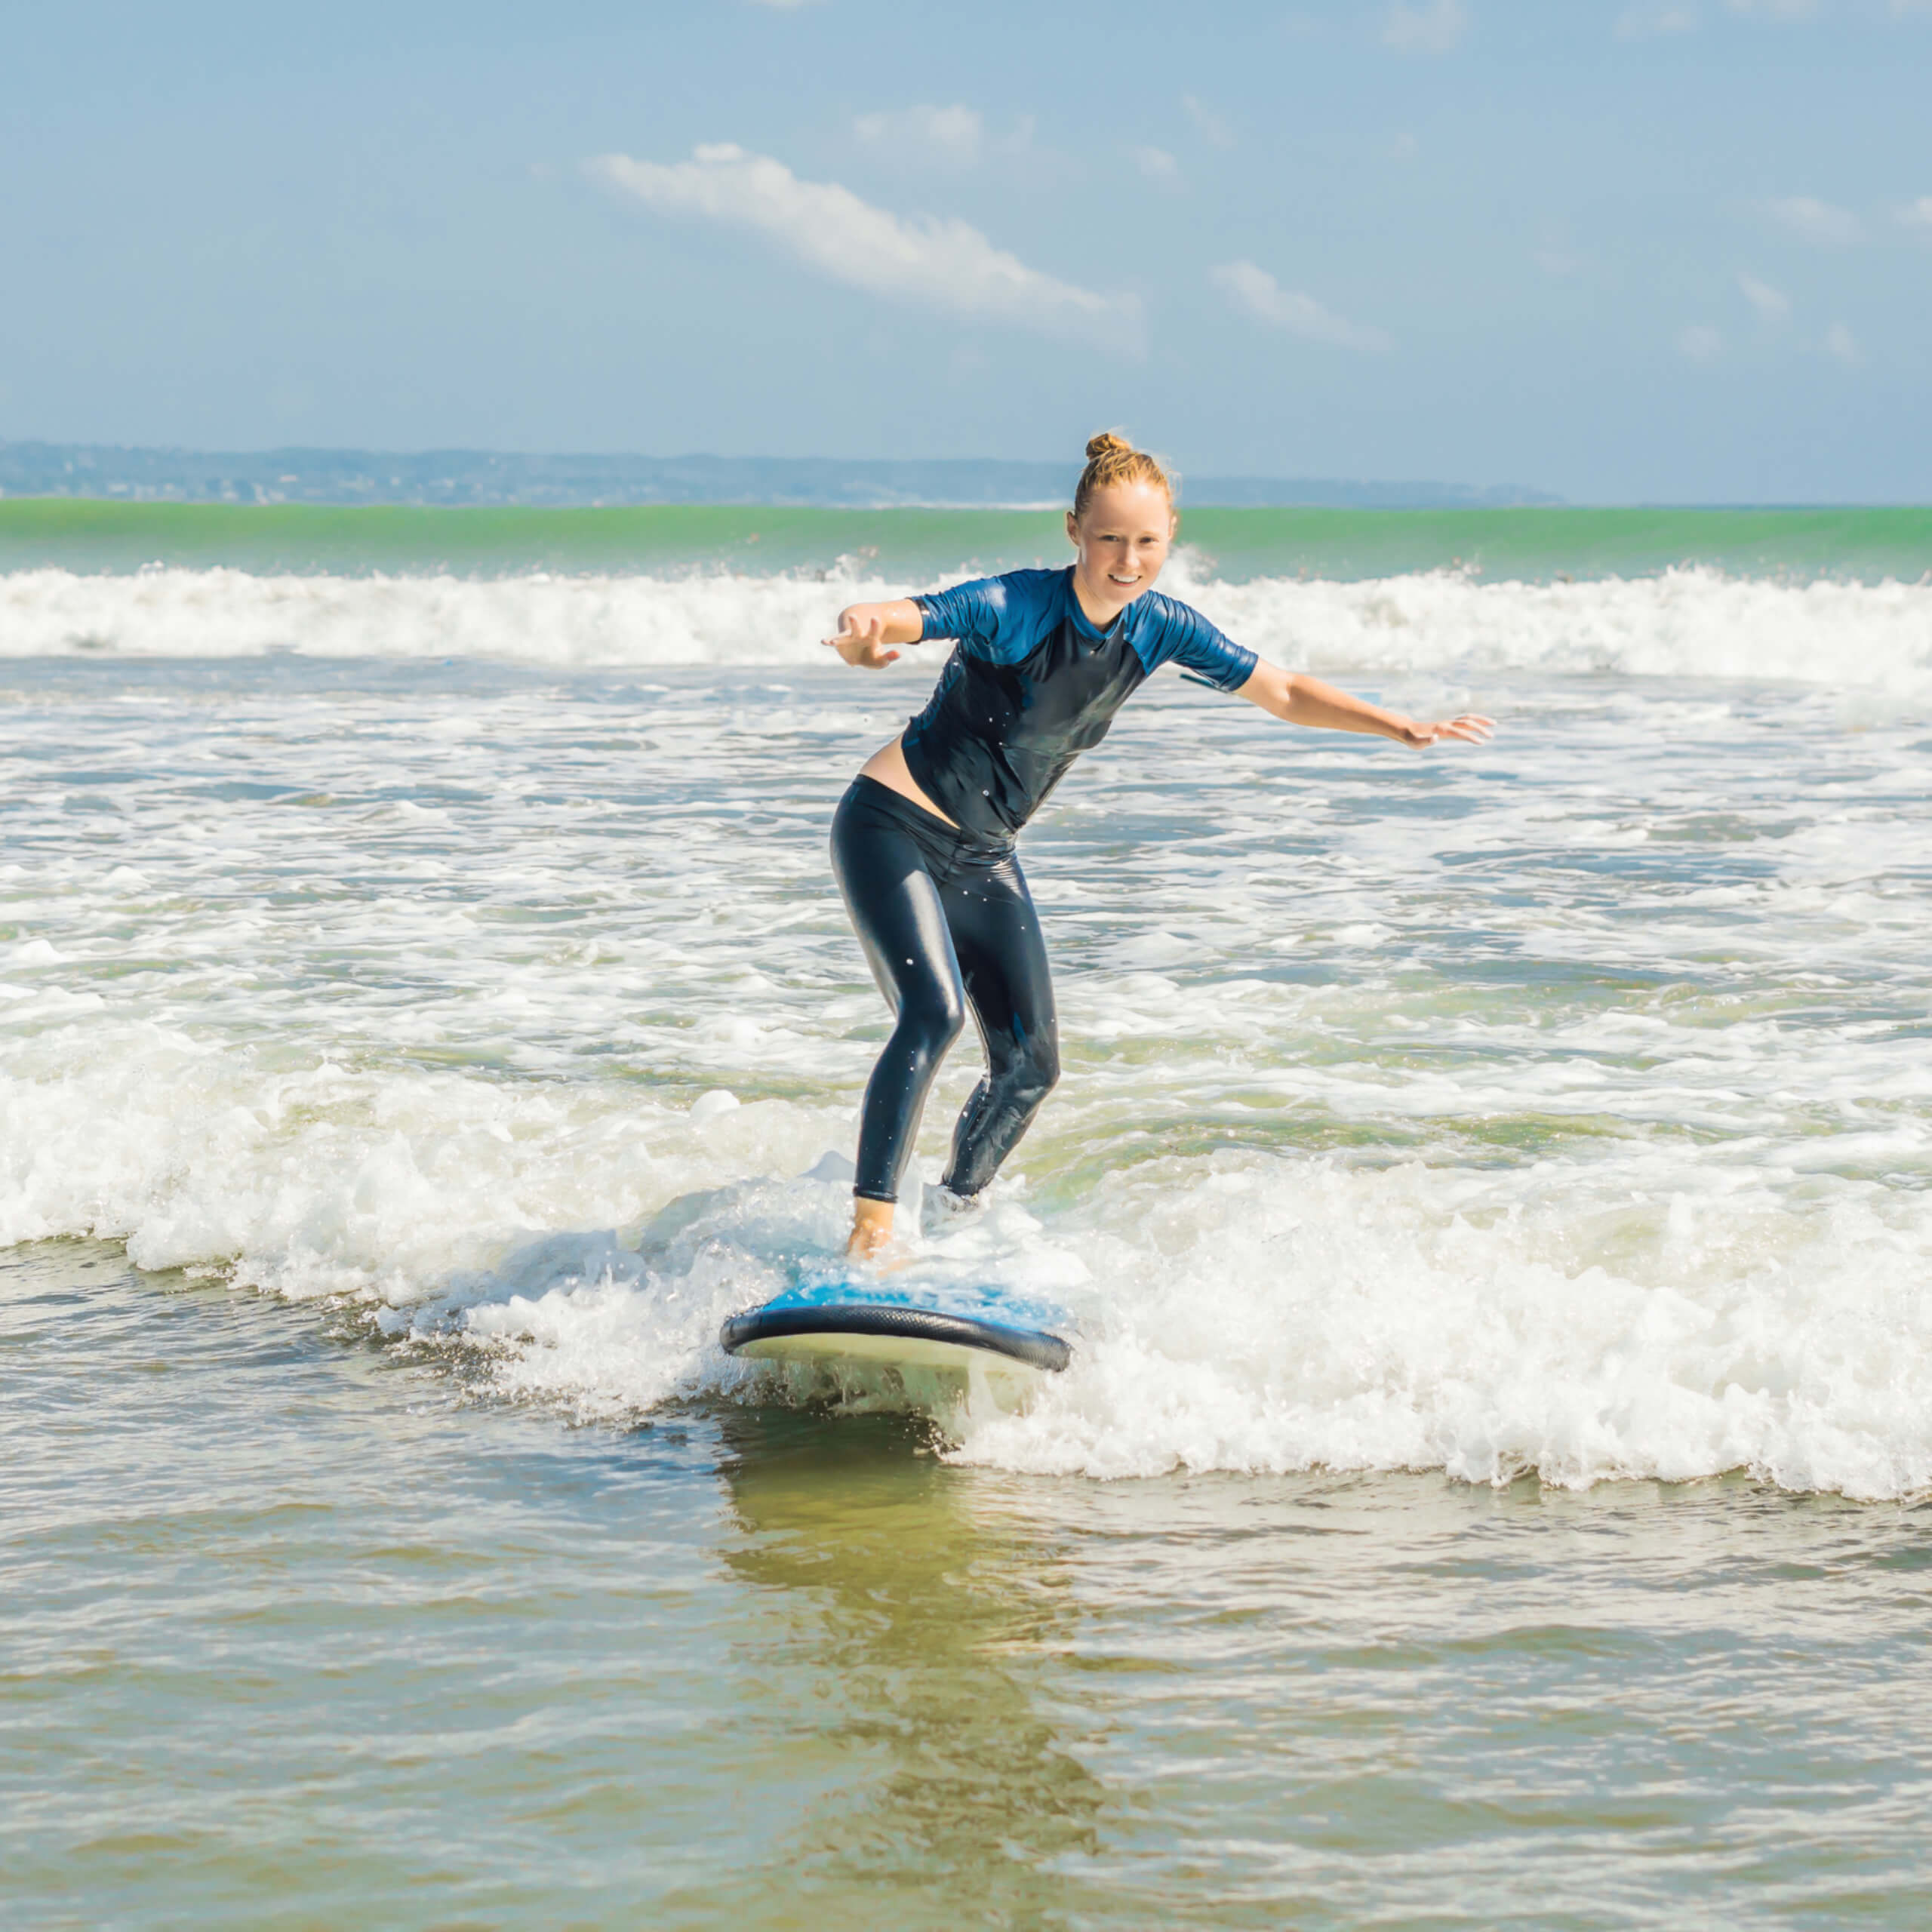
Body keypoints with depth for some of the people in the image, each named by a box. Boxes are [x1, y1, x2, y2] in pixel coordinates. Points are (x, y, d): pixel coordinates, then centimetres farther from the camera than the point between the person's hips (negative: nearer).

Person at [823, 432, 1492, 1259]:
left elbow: (1282, 692, 5)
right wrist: (864, 630, -63)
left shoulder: (1159, 629, -5)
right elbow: (906, 617, -38)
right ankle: (869, 1229, -24)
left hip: (983, 856, 7)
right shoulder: (1014, 607, -23)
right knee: (935, 1012, -26)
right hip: (894, 825, -7)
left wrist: (1402, 728, -4)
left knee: (1030, 1062, 3)